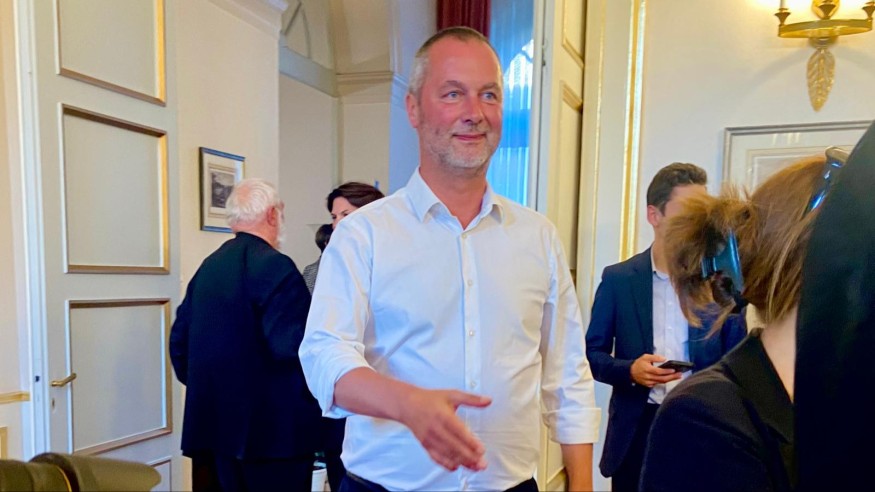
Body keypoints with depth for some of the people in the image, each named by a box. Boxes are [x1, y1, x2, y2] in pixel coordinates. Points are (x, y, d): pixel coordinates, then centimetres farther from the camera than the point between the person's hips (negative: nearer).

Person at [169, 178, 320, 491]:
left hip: (221, 423, 8)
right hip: (274, 425, -8)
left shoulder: (208, 266, 6)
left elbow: (179, 340, 10)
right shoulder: (275, 266, -17)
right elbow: (292, 347, -24)